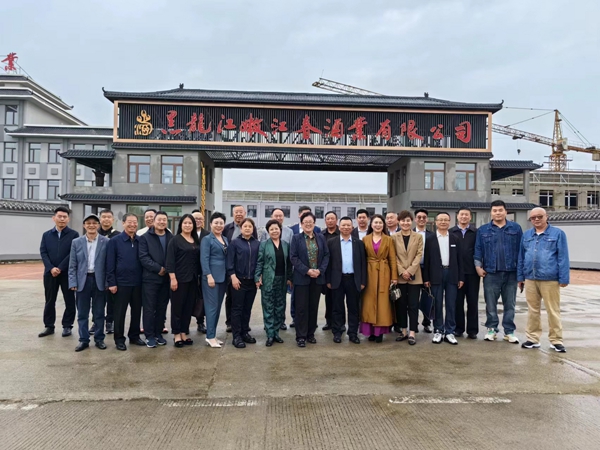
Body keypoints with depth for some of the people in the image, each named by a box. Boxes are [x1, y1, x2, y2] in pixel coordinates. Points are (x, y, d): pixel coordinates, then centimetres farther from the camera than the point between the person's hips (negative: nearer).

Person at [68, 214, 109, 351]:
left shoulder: (106, 242, -1)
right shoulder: (76, 242, 4)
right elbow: (72, 265, 4)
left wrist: (108, 282, -6)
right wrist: (73, 283, -4)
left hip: (99, 281, -1)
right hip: (82, 280, 1)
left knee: (99, 313, 8)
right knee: (82, 313, 8)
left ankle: (99, 339, 19)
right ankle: (84, 340, 18)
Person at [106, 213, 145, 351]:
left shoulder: (141, 241, 6)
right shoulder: (114, 241, -3)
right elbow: (110, 263, -5)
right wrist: (111, 282, -10)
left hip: (138, 282, 3)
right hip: (122, 283, -3)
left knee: (137, 311, 11)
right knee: (120, 312, 6)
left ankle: (134, 336, 25)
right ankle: (119, 339, 18)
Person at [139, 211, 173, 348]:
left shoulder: (171, 238, 9)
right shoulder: (145, 237, 1)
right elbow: (143, 257, -9)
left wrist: (167, 269, -9)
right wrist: (158, 268, -15)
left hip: (166, 278, 3)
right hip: (150, 278, -3)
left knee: (162, 308, 10)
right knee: (149, 308, 2)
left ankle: (158, 333, 21)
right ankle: (149, 336, 11)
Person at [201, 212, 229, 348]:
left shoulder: (226, 240, 14)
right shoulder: (207, 239, -5)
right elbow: (204, 259, -13)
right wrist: (209, 276, -20)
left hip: (223, 276, 7)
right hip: (212, 276, -7)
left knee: (218, 307, 11)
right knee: (212, 306, -4)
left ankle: (212, 335, 20)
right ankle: (210, 337, 4)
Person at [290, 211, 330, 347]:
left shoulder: (321, 238, 8)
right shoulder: (296, 238, 0)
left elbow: (326, 255, 5)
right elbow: (293, 257, -7)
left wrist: (320, 270, -9)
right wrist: (307, 271, -15)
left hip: (317, 277, 3)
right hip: (302, 278, -3)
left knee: (314, 307, 9)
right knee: (301, 307, -1)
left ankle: (310, 334, 21)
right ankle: (300, 336, 7)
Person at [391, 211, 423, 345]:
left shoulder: (418, 237, 4)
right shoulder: (394, 237, 4)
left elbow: (419, 255, -2)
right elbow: (394, 257, 0)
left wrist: (410, 271, -13)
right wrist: (401, 271, -12)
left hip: (414, 276, -1)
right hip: (399, 276, 1)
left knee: (413, 305, 0)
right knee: (400, 304, 7)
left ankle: (412, 333, 6)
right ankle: (403, 331, 18)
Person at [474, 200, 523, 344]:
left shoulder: (515, 228, 3)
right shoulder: (483, 230, 4)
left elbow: (521, 249, 3)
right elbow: (478, 249, 4)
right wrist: (478, 266, -5)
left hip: (511, 272, 0)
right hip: (490, 273, 0)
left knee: (510, 304, 8)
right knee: (491, 304, 7)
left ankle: (509, 331, 18)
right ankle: (491, 329, 20)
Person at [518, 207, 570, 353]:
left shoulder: (558, 233, 0)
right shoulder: (526, 235, 12)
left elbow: (563, 258, -4)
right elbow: (521, 257, 14)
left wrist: (563, 278, -8)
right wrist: (520, 277, 12)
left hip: (550, 279, -4)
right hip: (530, 279, 4)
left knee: (553, 311, 3)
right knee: (533, 310, 11)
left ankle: (556, 340, 15)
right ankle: (533, 338, 21)